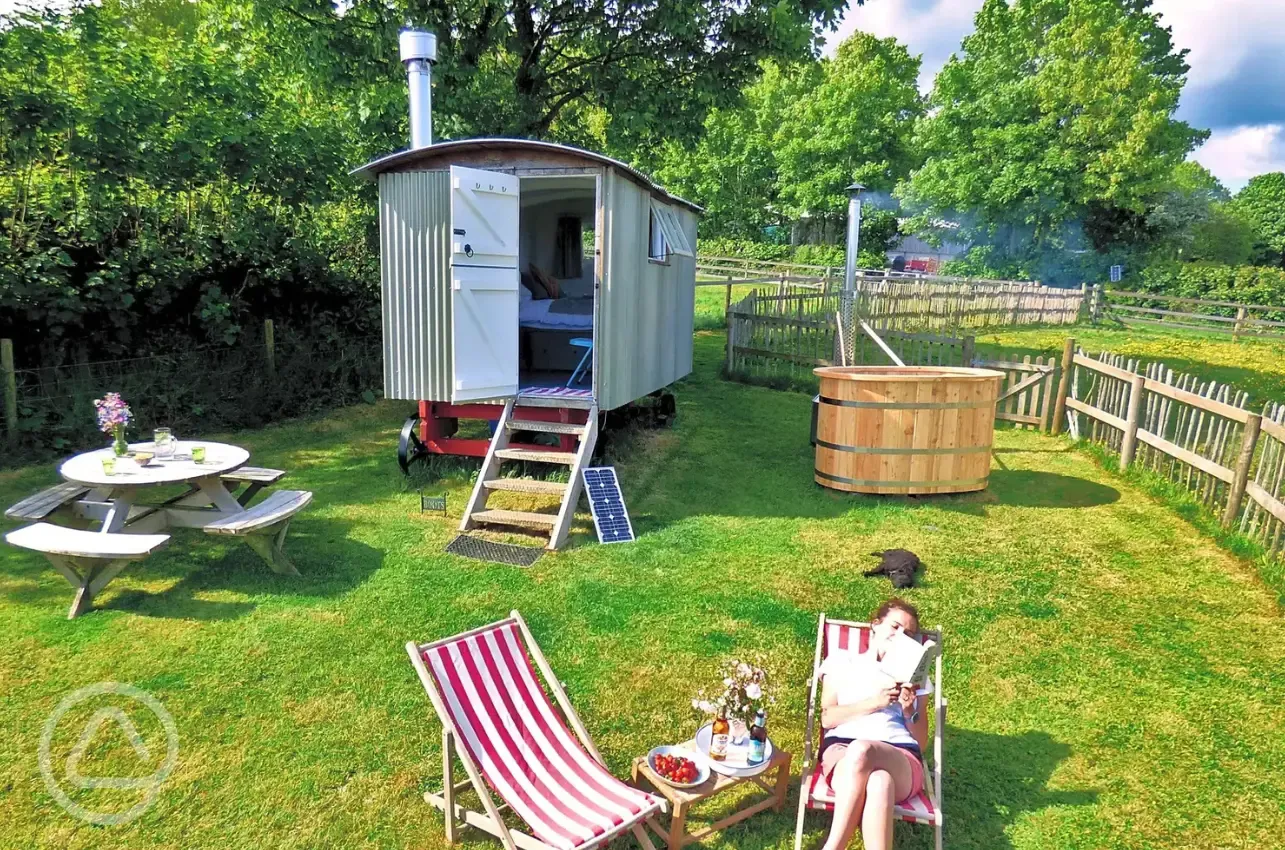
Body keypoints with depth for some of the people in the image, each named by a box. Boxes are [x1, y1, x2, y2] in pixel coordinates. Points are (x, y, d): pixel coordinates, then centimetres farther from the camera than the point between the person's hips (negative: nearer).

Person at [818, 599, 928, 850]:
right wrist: (873, 702, -6)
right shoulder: (841, 662, 21)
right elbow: (827, 718, 7)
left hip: (901, 761, 1)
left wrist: (909, 711, -2)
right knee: (878, 783, -40)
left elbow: (921, 742, 19)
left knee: (860, 750, -39)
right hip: (841, 749, -1)